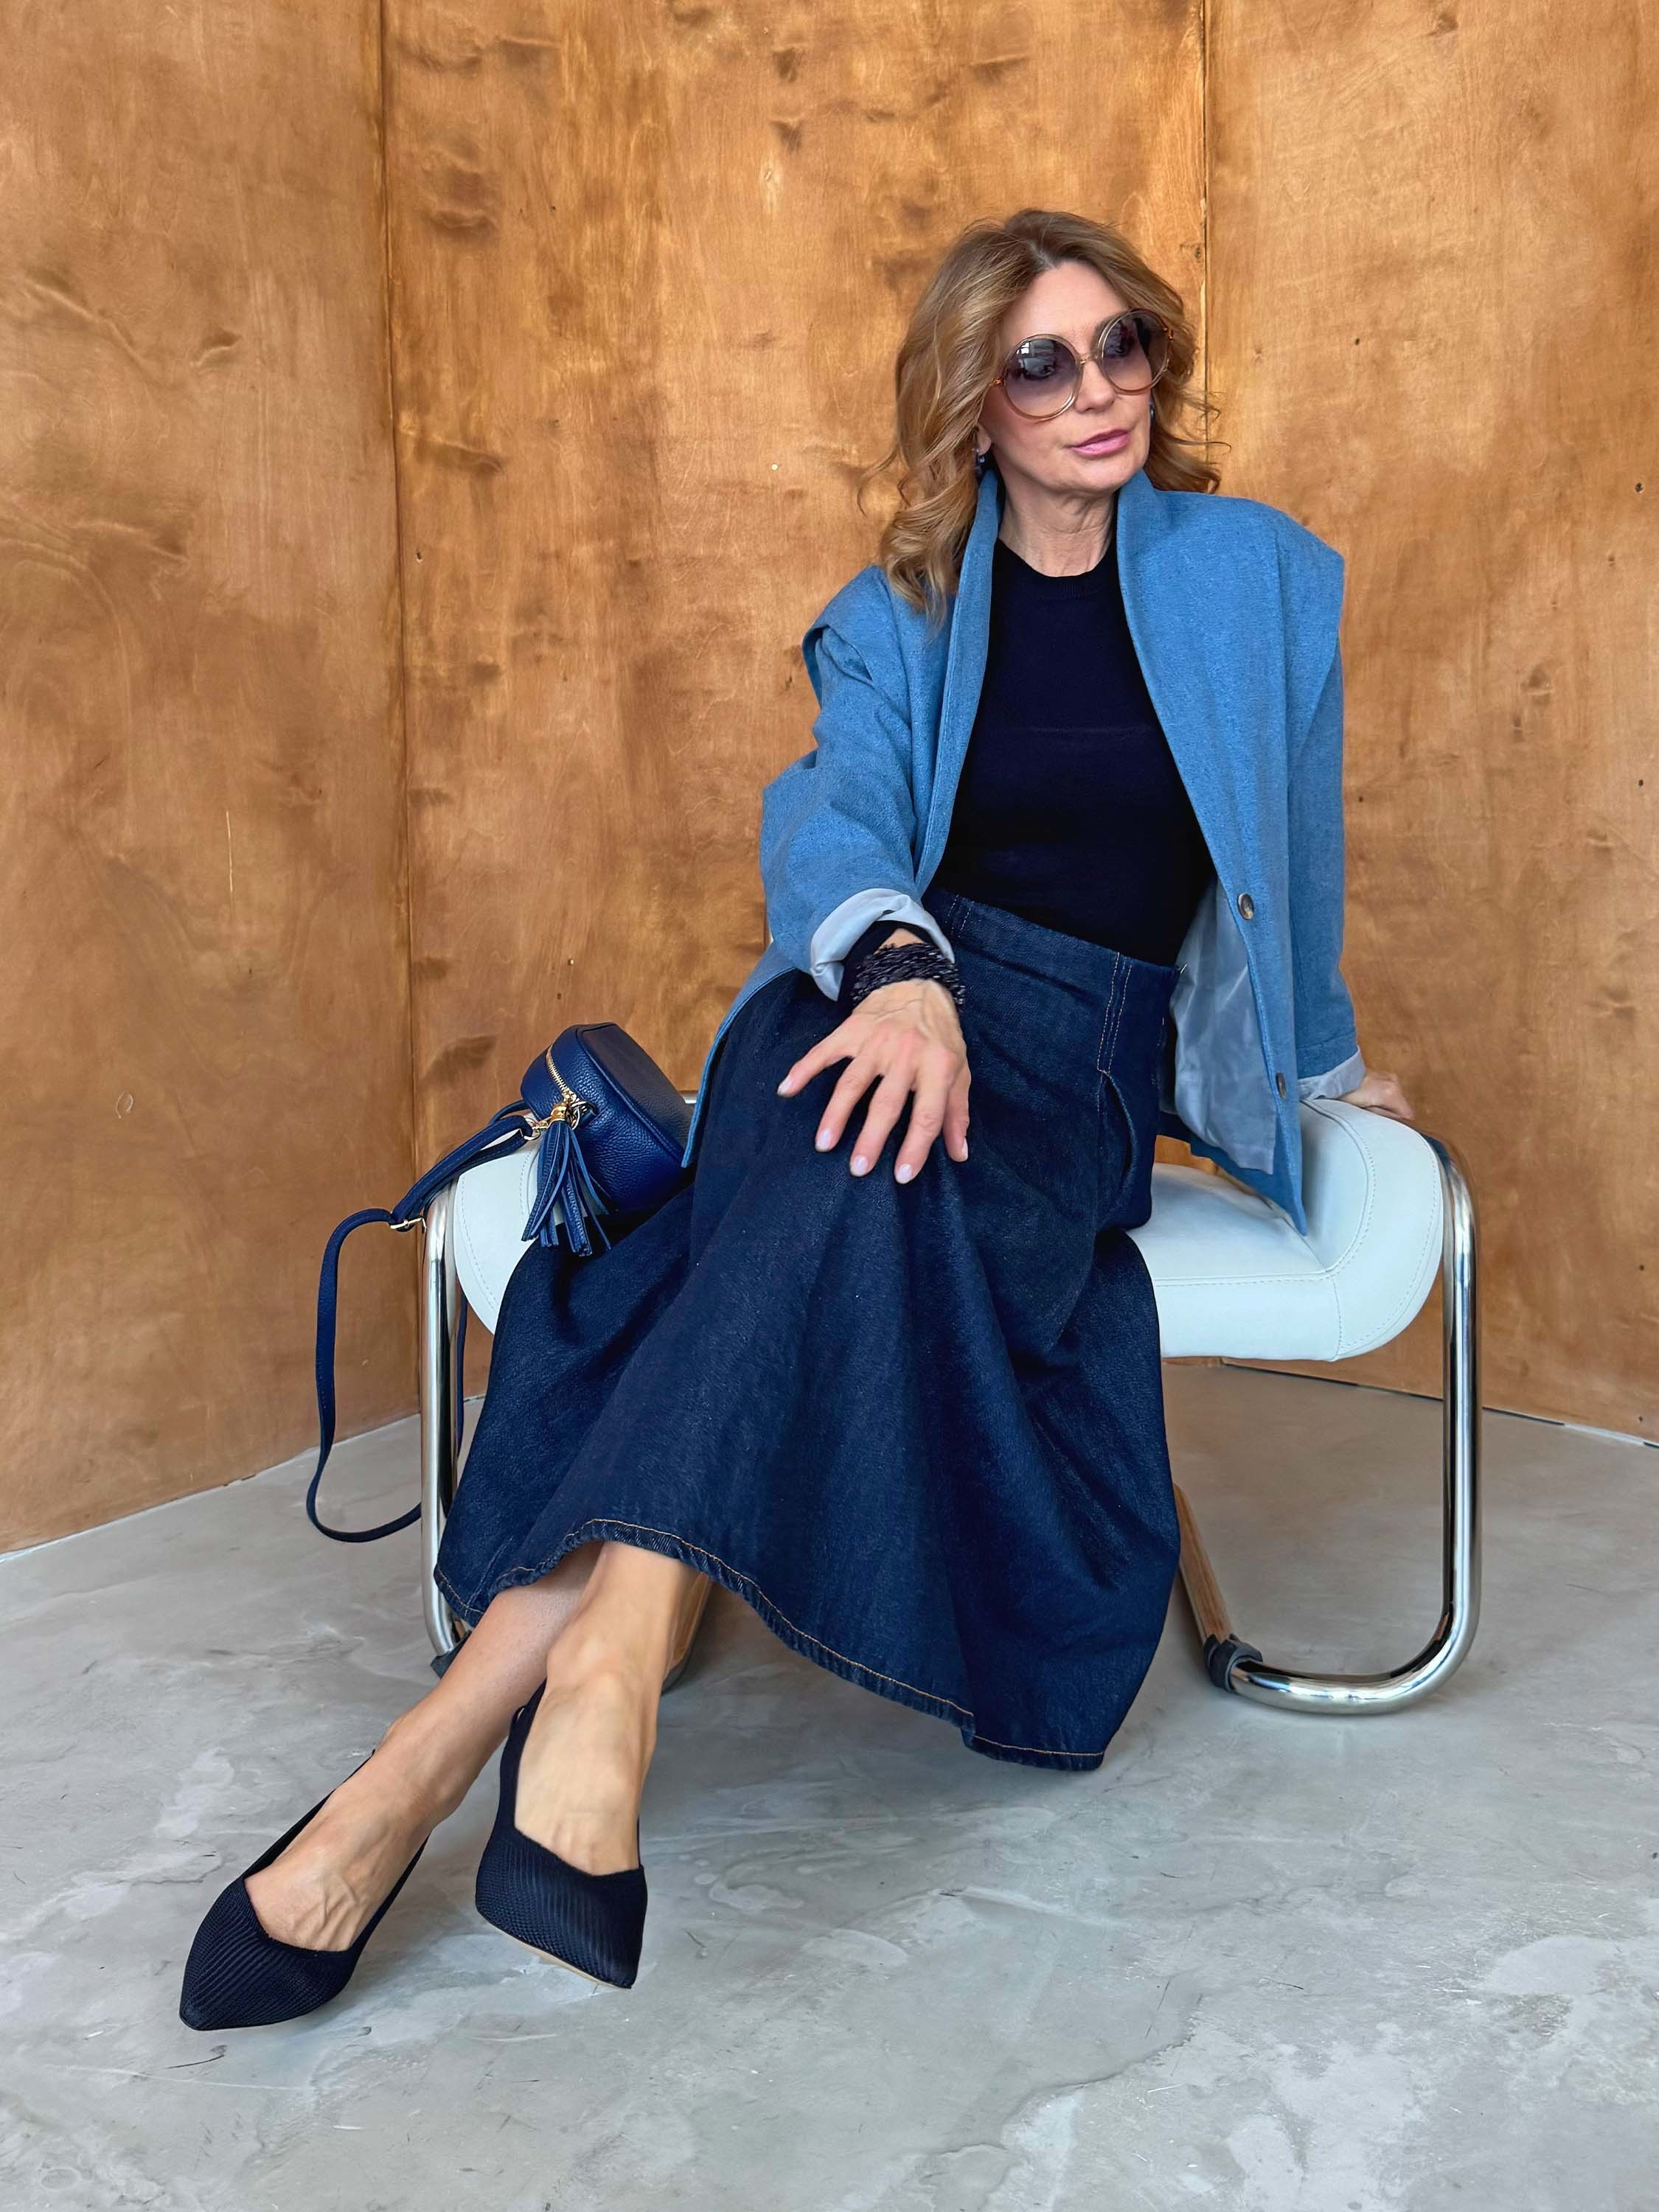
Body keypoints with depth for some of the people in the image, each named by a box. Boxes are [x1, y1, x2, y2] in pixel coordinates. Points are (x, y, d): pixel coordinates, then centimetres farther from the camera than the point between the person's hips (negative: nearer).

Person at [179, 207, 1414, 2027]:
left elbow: (1293, 849, 22)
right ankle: (601, 1669, -46)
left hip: (1092, 1060, 0)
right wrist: (900, 965, -28)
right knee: (859, 1148, -39)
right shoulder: (897, 615, 12)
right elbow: (833, 816, -5)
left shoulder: (1260, 578, 13)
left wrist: (1320, 1060, 32)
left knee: (875, 1184, -36)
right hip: (885, 999, 1)